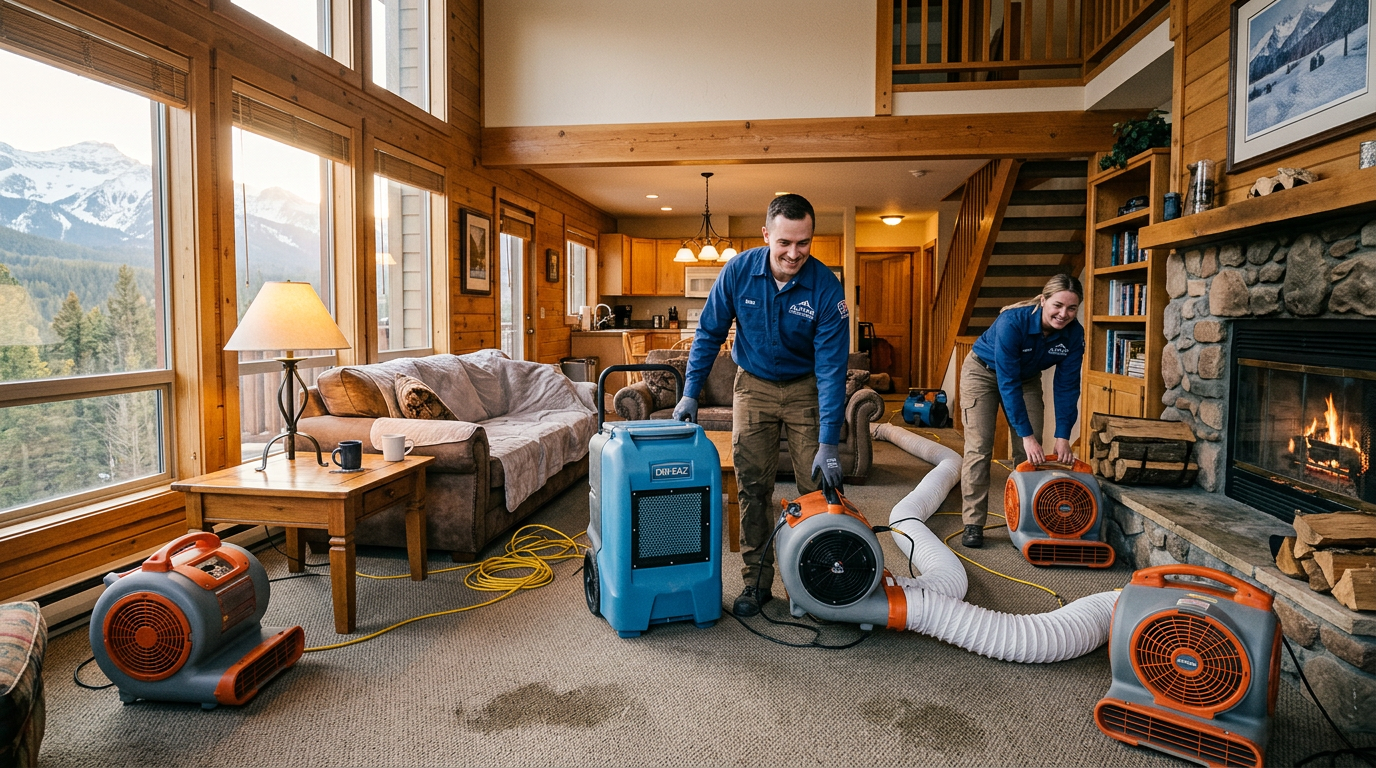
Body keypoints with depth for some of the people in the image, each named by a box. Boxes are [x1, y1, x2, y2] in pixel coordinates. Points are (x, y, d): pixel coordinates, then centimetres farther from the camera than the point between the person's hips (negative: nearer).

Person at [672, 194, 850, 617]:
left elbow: (832, 367, -24)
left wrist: (829, 443, -28)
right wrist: (690, 393, -9)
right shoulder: (739, 271, -16)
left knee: (819, 485, -4)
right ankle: (757, 579, 14)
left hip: (807, 388, -1)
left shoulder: (826, 287, -22)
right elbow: (710, 333, -4)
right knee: (752, 487, 1)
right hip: (754, 385, 2)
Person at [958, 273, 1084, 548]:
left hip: (1027, 379, 5)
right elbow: (1007, 383, -35)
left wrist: (1063, 436, -24)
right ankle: (973, 524, -5)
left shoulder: (1073, 334, -22)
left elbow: (1067, 387, -17)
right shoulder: (1013, 322, -36)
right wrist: (1026, 434, -36)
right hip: (984, 372, -4)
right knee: (979, 447, -11)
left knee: (1031, 452, -3)